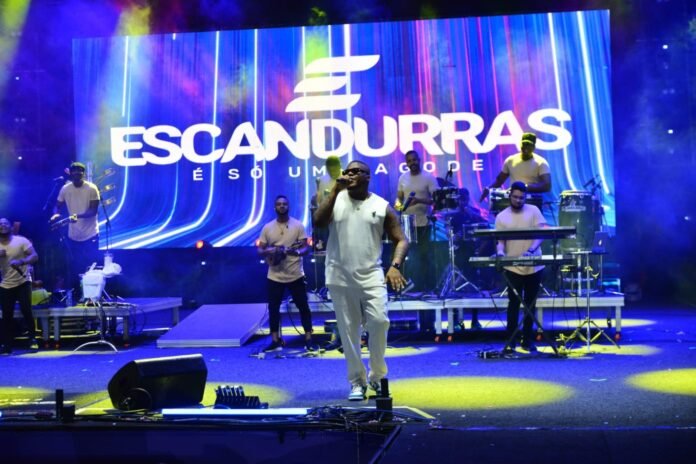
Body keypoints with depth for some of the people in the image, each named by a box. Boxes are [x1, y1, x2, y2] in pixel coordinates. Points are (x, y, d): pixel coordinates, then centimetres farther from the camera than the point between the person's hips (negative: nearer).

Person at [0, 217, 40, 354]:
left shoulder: (21, 241, -8)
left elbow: (35, 256, -16)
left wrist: (21, 262, -34)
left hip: (23, 283, -4)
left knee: (26, 310, -13)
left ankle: (33, 339, 2)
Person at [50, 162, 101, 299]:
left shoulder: (92, 188, -11)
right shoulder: (65, 189, 0)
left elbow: (93, 211, -15)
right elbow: (58, 206, 8)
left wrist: (78, 216, -33)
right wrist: (56, 214, -16)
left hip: (90, 235, -3)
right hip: (73, 236, 3)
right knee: (74, 267, 9)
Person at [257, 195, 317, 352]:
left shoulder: (298, 225, 0)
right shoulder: (267, 228, 5)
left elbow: (305, 248, -2)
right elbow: (260, 250, 7)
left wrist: (295, 251, -23)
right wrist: (269, 251, -16)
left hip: (295, 275, -2)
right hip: (274, 276, 2)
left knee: (303, 307, 1)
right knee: (273, 308, 5)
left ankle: (309, 340, 10)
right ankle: (275, 341, 16)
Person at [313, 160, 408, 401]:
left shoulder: (382, 206, 4)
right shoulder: (336, 199, 6)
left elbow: (401, 240, 1)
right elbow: (318, 221, -13)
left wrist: (395, 266, -17)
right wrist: (336, 190, -13)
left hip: (371, 275, -1)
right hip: (340, 278, 1)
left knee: (379, 321, -14)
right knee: (348, 331, 4)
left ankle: (377, 376, 8)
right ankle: (357, 381, 17)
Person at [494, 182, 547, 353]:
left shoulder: (533, 211, 0)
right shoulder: (501, 217, 2)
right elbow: (500, 240, 1)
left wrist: (530, 251, -24)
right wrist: (500, 252, -22)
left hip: (534, 267, 1)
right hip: (513, 268, -1)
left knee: (530, 305, 10)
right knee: (514, 304, -1)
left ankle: (528, 340, 19)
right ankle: (510, 341, 4)